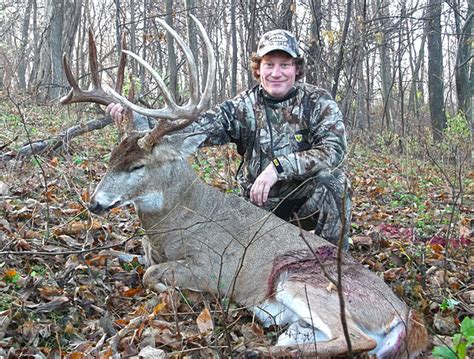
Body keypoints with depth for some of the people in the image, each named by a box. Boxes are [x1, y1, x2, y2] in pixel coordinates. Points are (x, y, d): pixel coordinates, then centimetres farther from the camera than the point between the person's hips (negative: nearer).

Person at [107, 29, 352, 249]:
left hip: (311, 199, -2)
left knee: (333, 180, -30)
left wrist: (278, 166, -34)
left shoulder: (319, 102, -8)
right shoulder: (244, 108, -6)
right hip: (260, 204, 2)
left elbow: (334, 149, -24)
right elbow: (194, 127, -20)